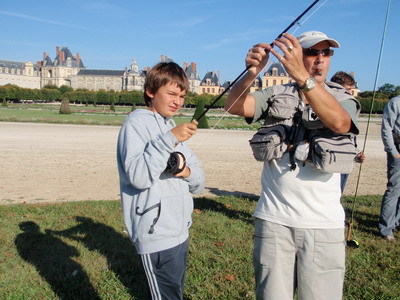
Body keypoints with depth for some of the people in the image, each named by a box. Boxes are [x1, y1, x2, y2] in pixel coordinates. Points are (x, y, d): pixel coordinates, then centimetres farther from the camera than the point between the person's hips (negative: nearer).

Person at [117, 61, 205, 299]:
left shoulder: (173, 128, 16)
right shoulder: (138, 122, -8)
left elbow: (199, 183, 14)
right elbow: (138, 177, -23)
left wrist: (188, 172, -8)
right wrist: (169, 139, -27)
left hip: (180, 232, 8)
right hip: (157, 236, -8)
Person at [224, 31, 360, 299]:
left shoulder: (344, 100, 5)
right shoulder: (276, 95, 7)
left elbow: (338, 123, -19)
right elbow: (234, 106, -9)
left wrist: (302, 76, -31)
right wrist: (251, 73, -28)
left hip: (324, 225, 0)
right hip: (273, 220, 1)